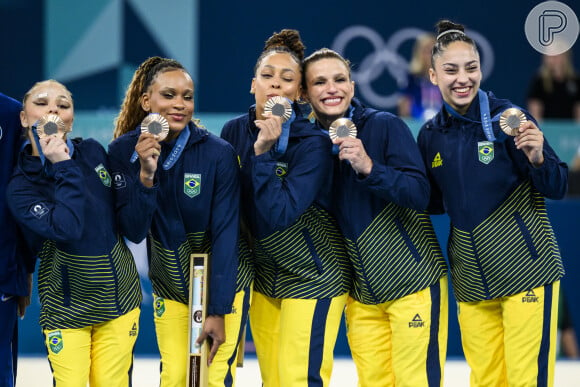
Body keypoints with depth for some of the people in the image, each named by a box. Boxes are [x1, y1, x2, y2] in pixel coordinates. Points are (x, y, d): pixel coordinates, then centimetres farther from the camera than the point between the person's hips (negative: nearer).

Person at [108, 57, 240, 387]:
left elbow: (226, 235, -18)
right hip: (170, 288, 2)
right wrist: (145, 175, -29)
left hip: (222, 283, -2)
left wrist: (217, 311, -20)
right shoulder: (123, 151, -10)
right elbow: (134, 231, -13)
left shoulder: (218, 153, -19)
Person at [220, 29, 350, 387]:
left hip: (313, 274, -5)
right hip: (263, 274, 5)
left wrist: (263, 152, -30)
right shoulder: (234, 131, -2)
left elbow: (279, 213, -27)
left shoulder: (313, 143, -18)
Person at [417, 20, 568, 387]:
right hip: (471, 281, 5)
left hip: (526, 269, -5)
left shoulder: (508, 118, -9)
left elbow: (557, 188, -7)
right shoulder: (431, 135, 5)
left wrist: (537, 159, -28)